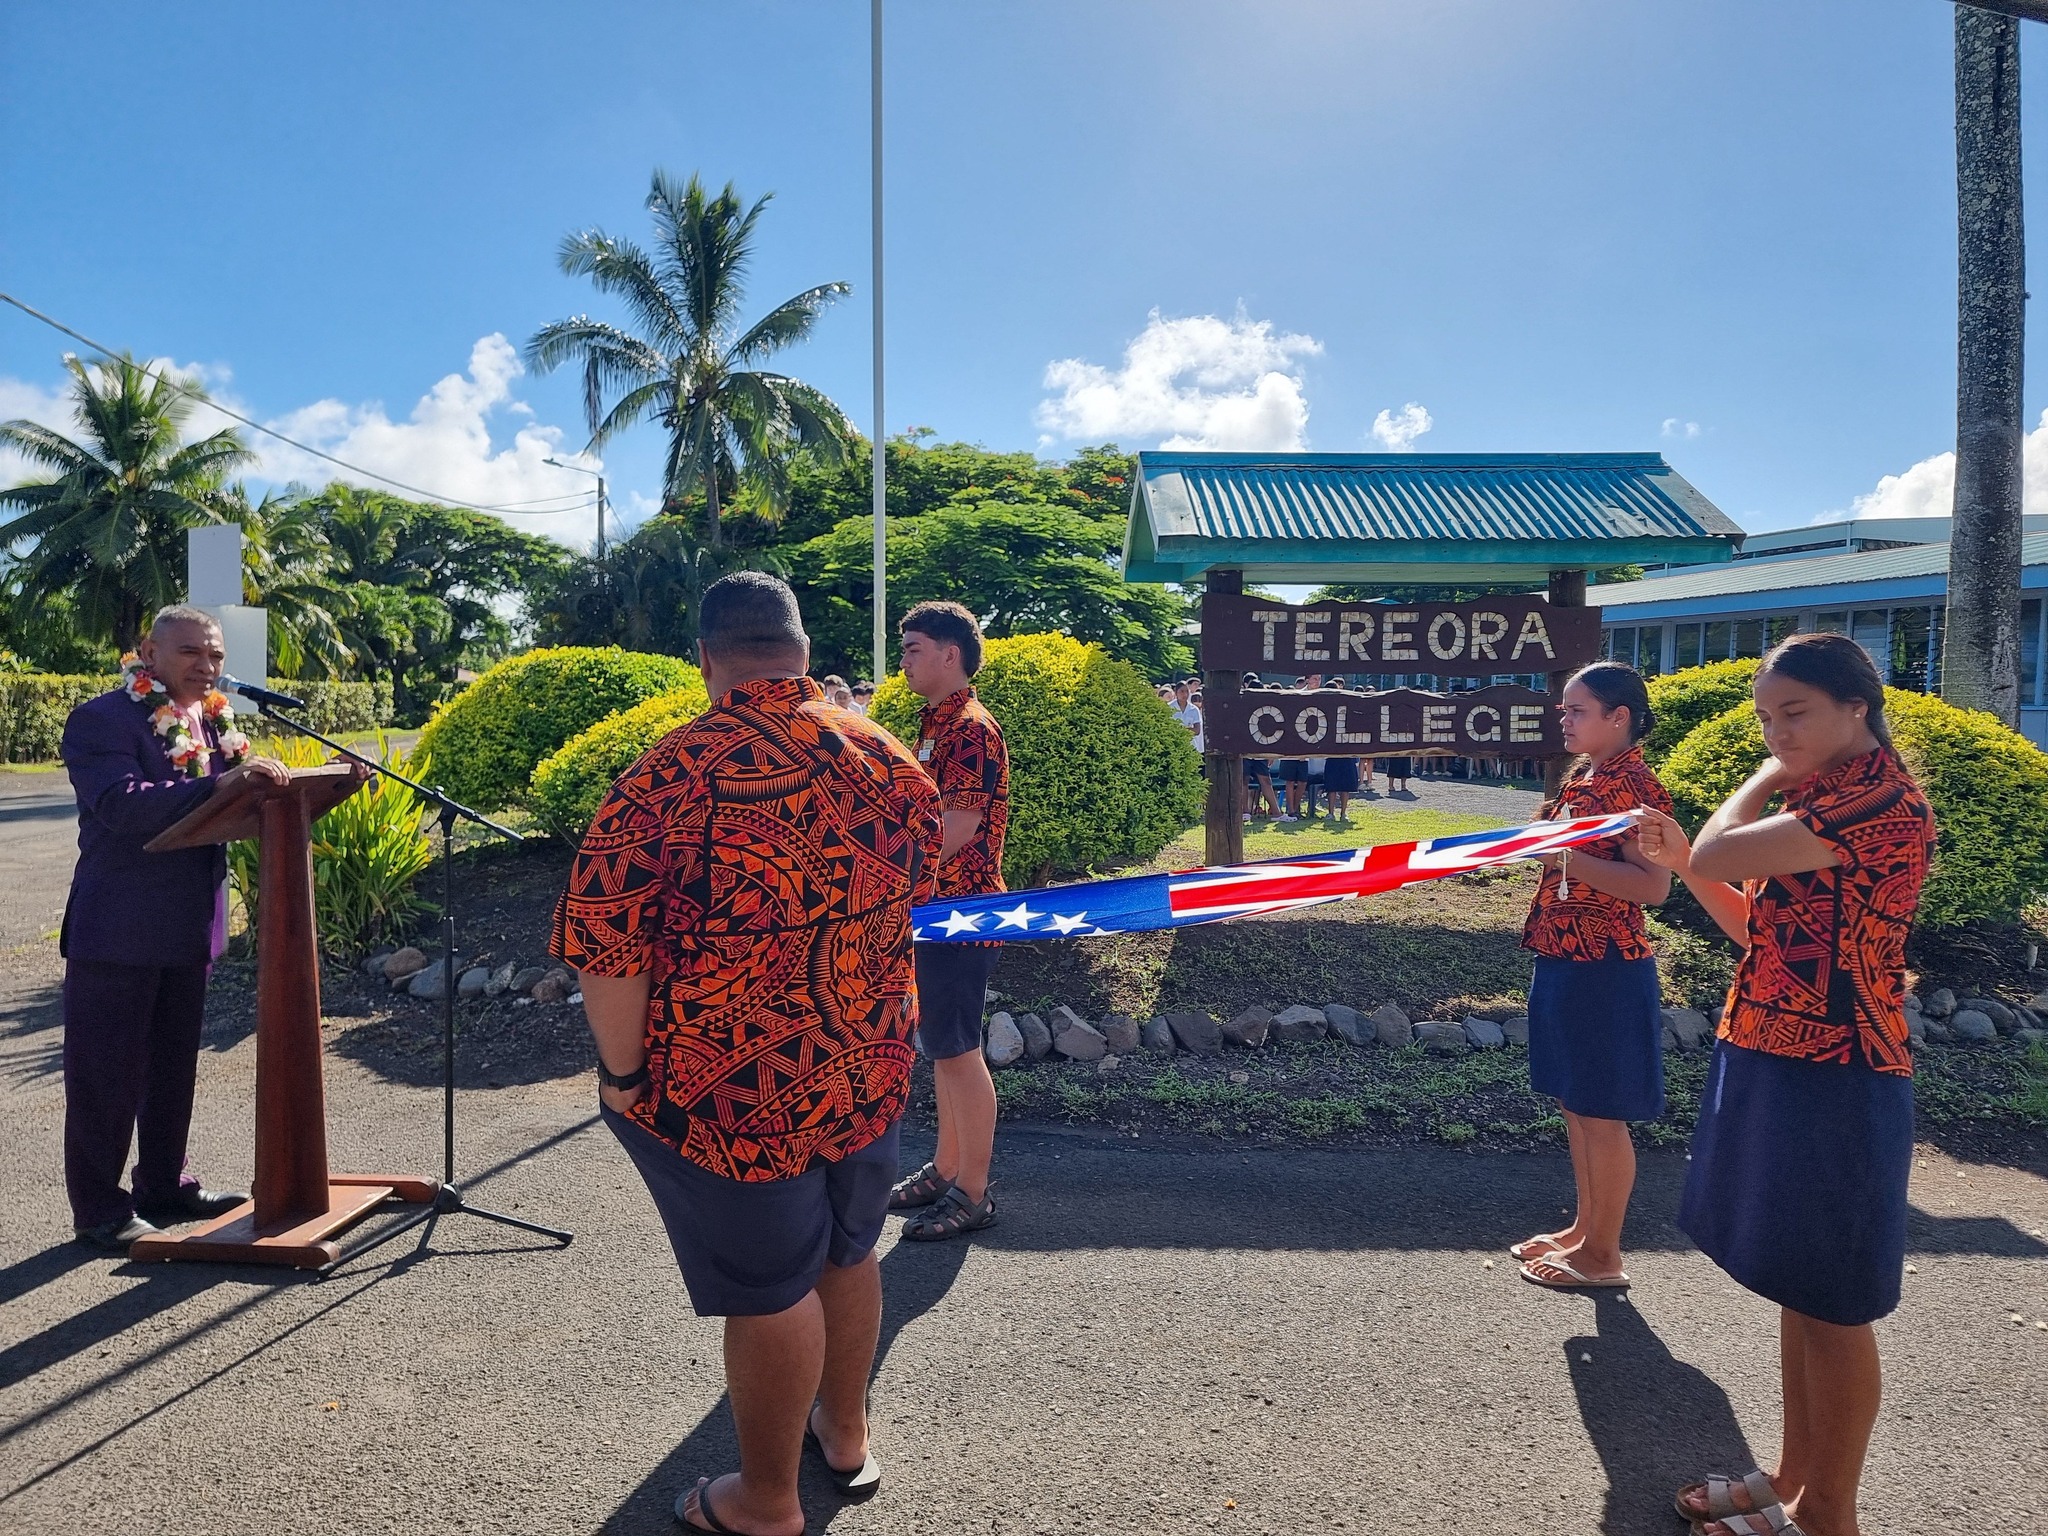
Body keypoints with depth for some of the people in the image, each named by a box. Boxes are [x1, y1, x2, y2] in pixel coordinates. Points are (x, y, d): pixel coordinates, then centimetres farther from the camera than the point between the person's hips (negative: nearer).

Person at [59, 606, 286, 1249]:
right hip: (118, 930, -7)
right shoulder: (102, 719, -11)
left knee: (174, 1067, 17)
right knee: (105, 1075, 4)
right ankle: (99, 1209, 16)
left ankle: (164, 1186, 31)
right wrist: (217, 786, -37)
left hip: (189, 929, 7)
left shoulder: (217, 723, 10)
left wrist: (273, 788, -7)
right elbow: (121, 804, -27)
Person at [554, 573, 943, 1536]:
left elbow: (604, 944, -19)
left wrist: (624, 1073, -8)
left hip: (731, 1093, -5)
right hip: (869, 1073, 5)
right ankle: (845, 1433, 48)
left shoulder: (673, 776, -19)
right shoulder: (888, 759, -3)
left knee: (769, 1288, 11)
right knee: (848, 1254, 24)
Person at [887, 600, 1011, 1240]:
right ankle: (946, 1169, 30)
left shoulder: (971, 727, -16)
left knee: (958, 1051, -2)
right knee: (940, 1048, 17)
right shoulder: (936, 725, 15)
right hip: (935, 910, 10)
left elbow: (958, 828, -23)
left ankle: (974, 1193, 10)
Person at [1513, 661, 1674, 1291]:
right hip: (1563, 960, 9)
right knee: (1574, 1104, 17)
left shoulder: (1634, 785, -16)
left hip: (1604, 968, -9)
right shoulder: (1581, 779, 12)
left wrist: (1566, 857, -26)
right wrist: (1538, 846, 10)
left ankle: (1604, 1255, 15)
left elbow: (1652, 886, -24)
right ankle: (1584, 1228, 31)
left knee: (1601, 1114, 2)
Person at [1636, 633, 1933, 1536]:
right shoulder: (1822, 801, 14)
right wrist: (1678, 860, 5)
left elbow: (1716, 854, -25)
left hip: (1831, 1081, -10)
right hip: (1774, 1065, 10)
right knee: (1795, 1291, 19)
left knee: (1829, 1306, 5)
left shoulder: (1881, 800, -19)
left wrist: (1768, 778, -7)